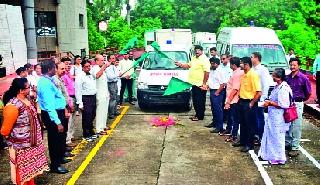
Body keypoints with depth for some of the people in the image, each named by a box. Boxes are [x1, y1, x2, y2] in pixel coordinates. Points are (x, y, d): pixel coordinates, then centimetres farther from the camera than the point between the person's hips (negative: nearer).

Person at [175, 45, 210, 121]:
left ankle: (200, 116, 10)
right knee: (195, 100, 16)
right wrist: (181, 65, 8)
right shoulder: (194, 58, 14)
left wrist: (204, 83, -23)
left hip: (200, 85, -9)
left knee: (200, 101, 0)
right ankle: (197, 114, 28)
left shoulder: (204, 59, -15)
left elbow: (207, 72, -21)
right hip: (194, 83, 9)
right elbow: (189, 65, 26)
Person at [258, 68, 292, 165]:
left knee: (277, 137, 4)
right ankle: (269, 153, 34)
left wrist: (270, 103, -18)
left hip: (279, 118, -10)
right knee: (270, 135, 19)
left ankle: (279, 158, 19)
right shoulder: (278, 86, 8)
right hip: (273, 116, 10)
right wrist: (269, 102, 6)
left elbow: (283, 105, -26)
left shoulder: (283, 88, -22)